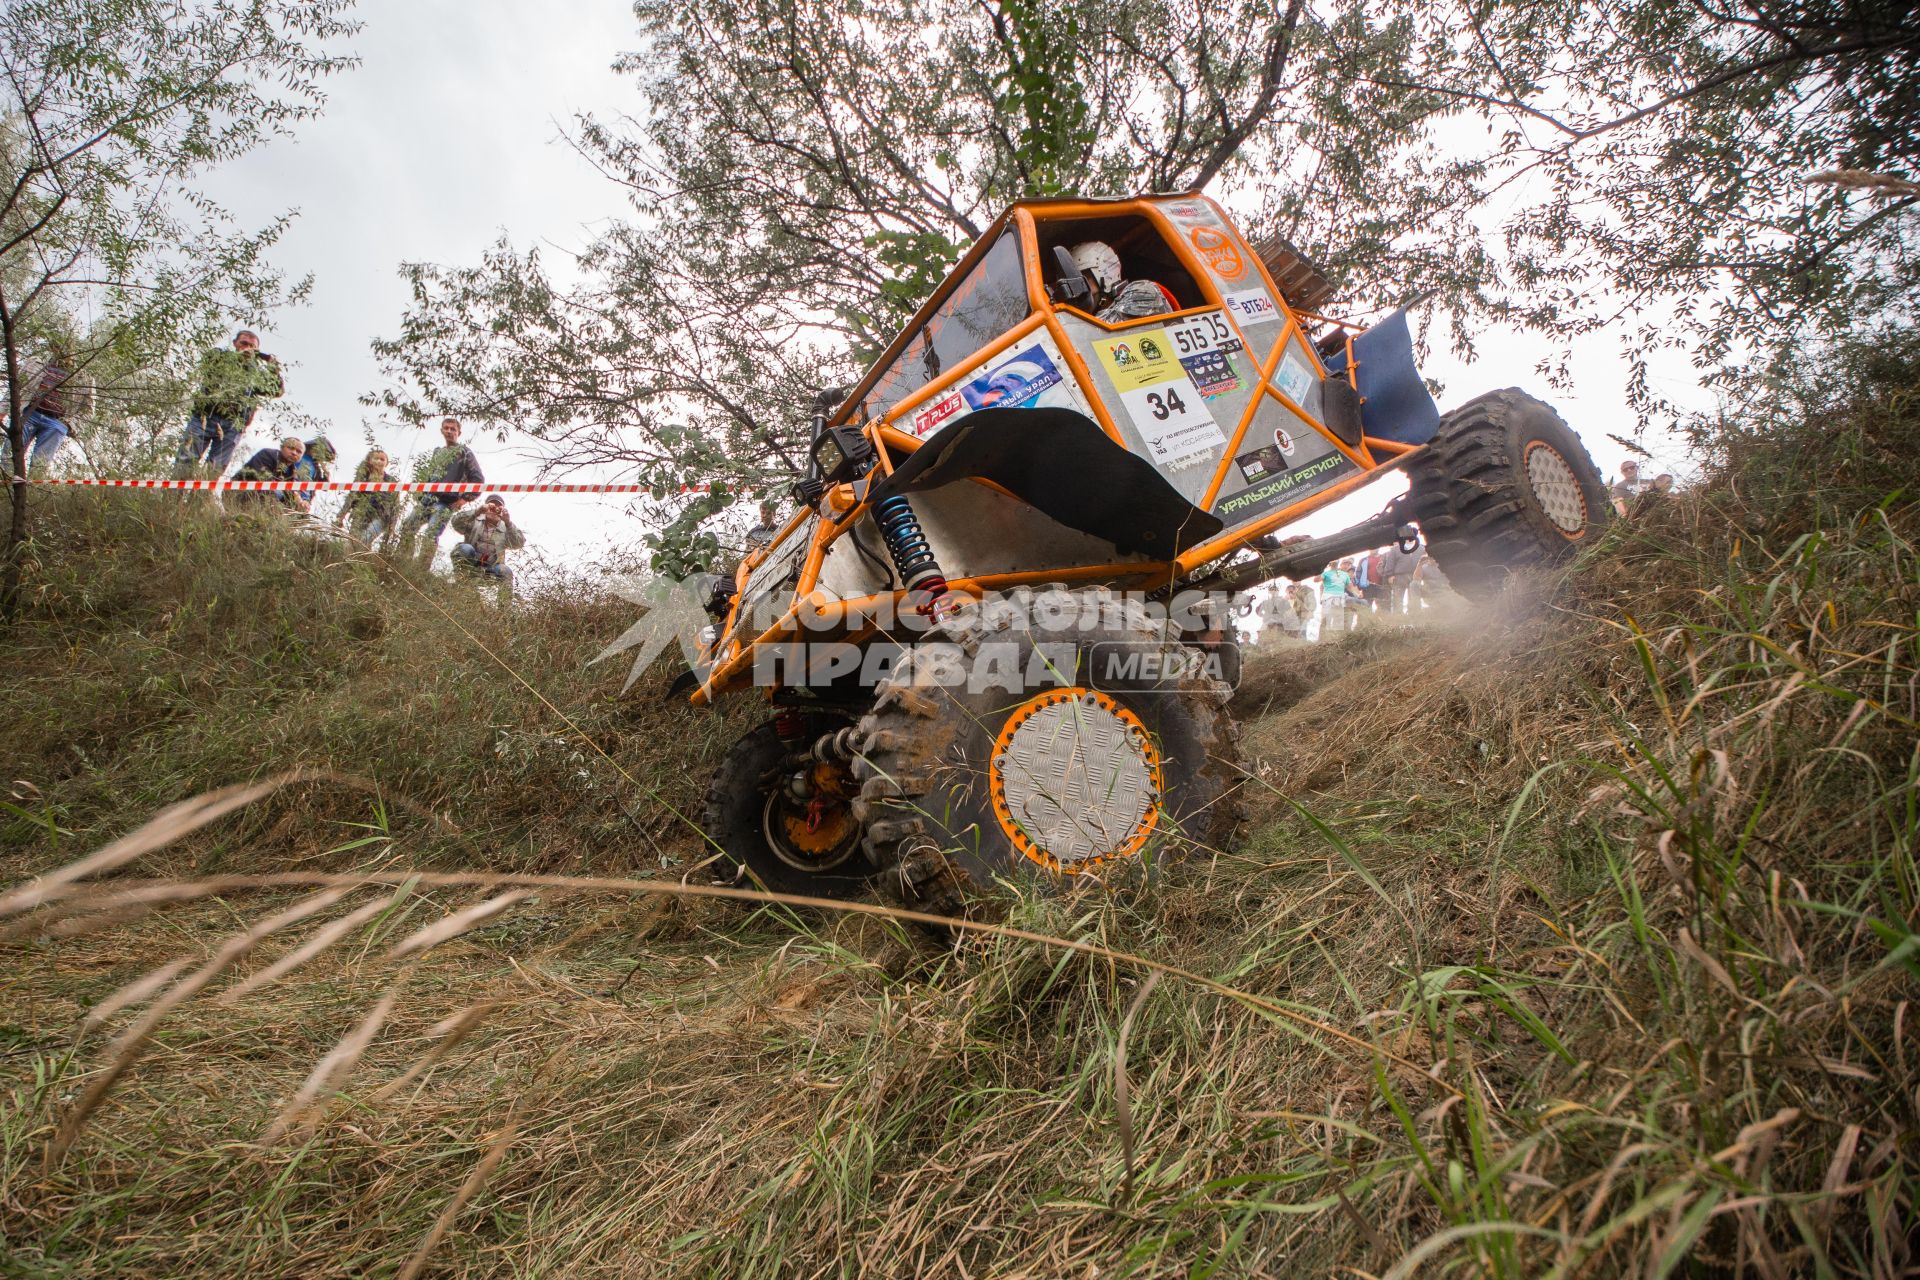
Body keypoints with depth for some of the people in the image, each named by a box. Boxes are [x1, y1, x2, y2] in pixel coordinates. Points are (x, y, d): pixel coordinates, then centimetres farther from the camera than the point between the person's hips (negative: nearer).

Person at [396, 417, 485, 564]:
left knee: (431, 536, -19)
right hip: (427, 499, 7)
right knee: (407, 529, 0)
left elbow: (478, 479, -4)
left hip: (446, 502, -7)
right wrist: (421, 494, 17)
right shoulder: (437, 452, 23)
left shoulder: (465, 453, 3)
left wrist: (465, 498, -8)